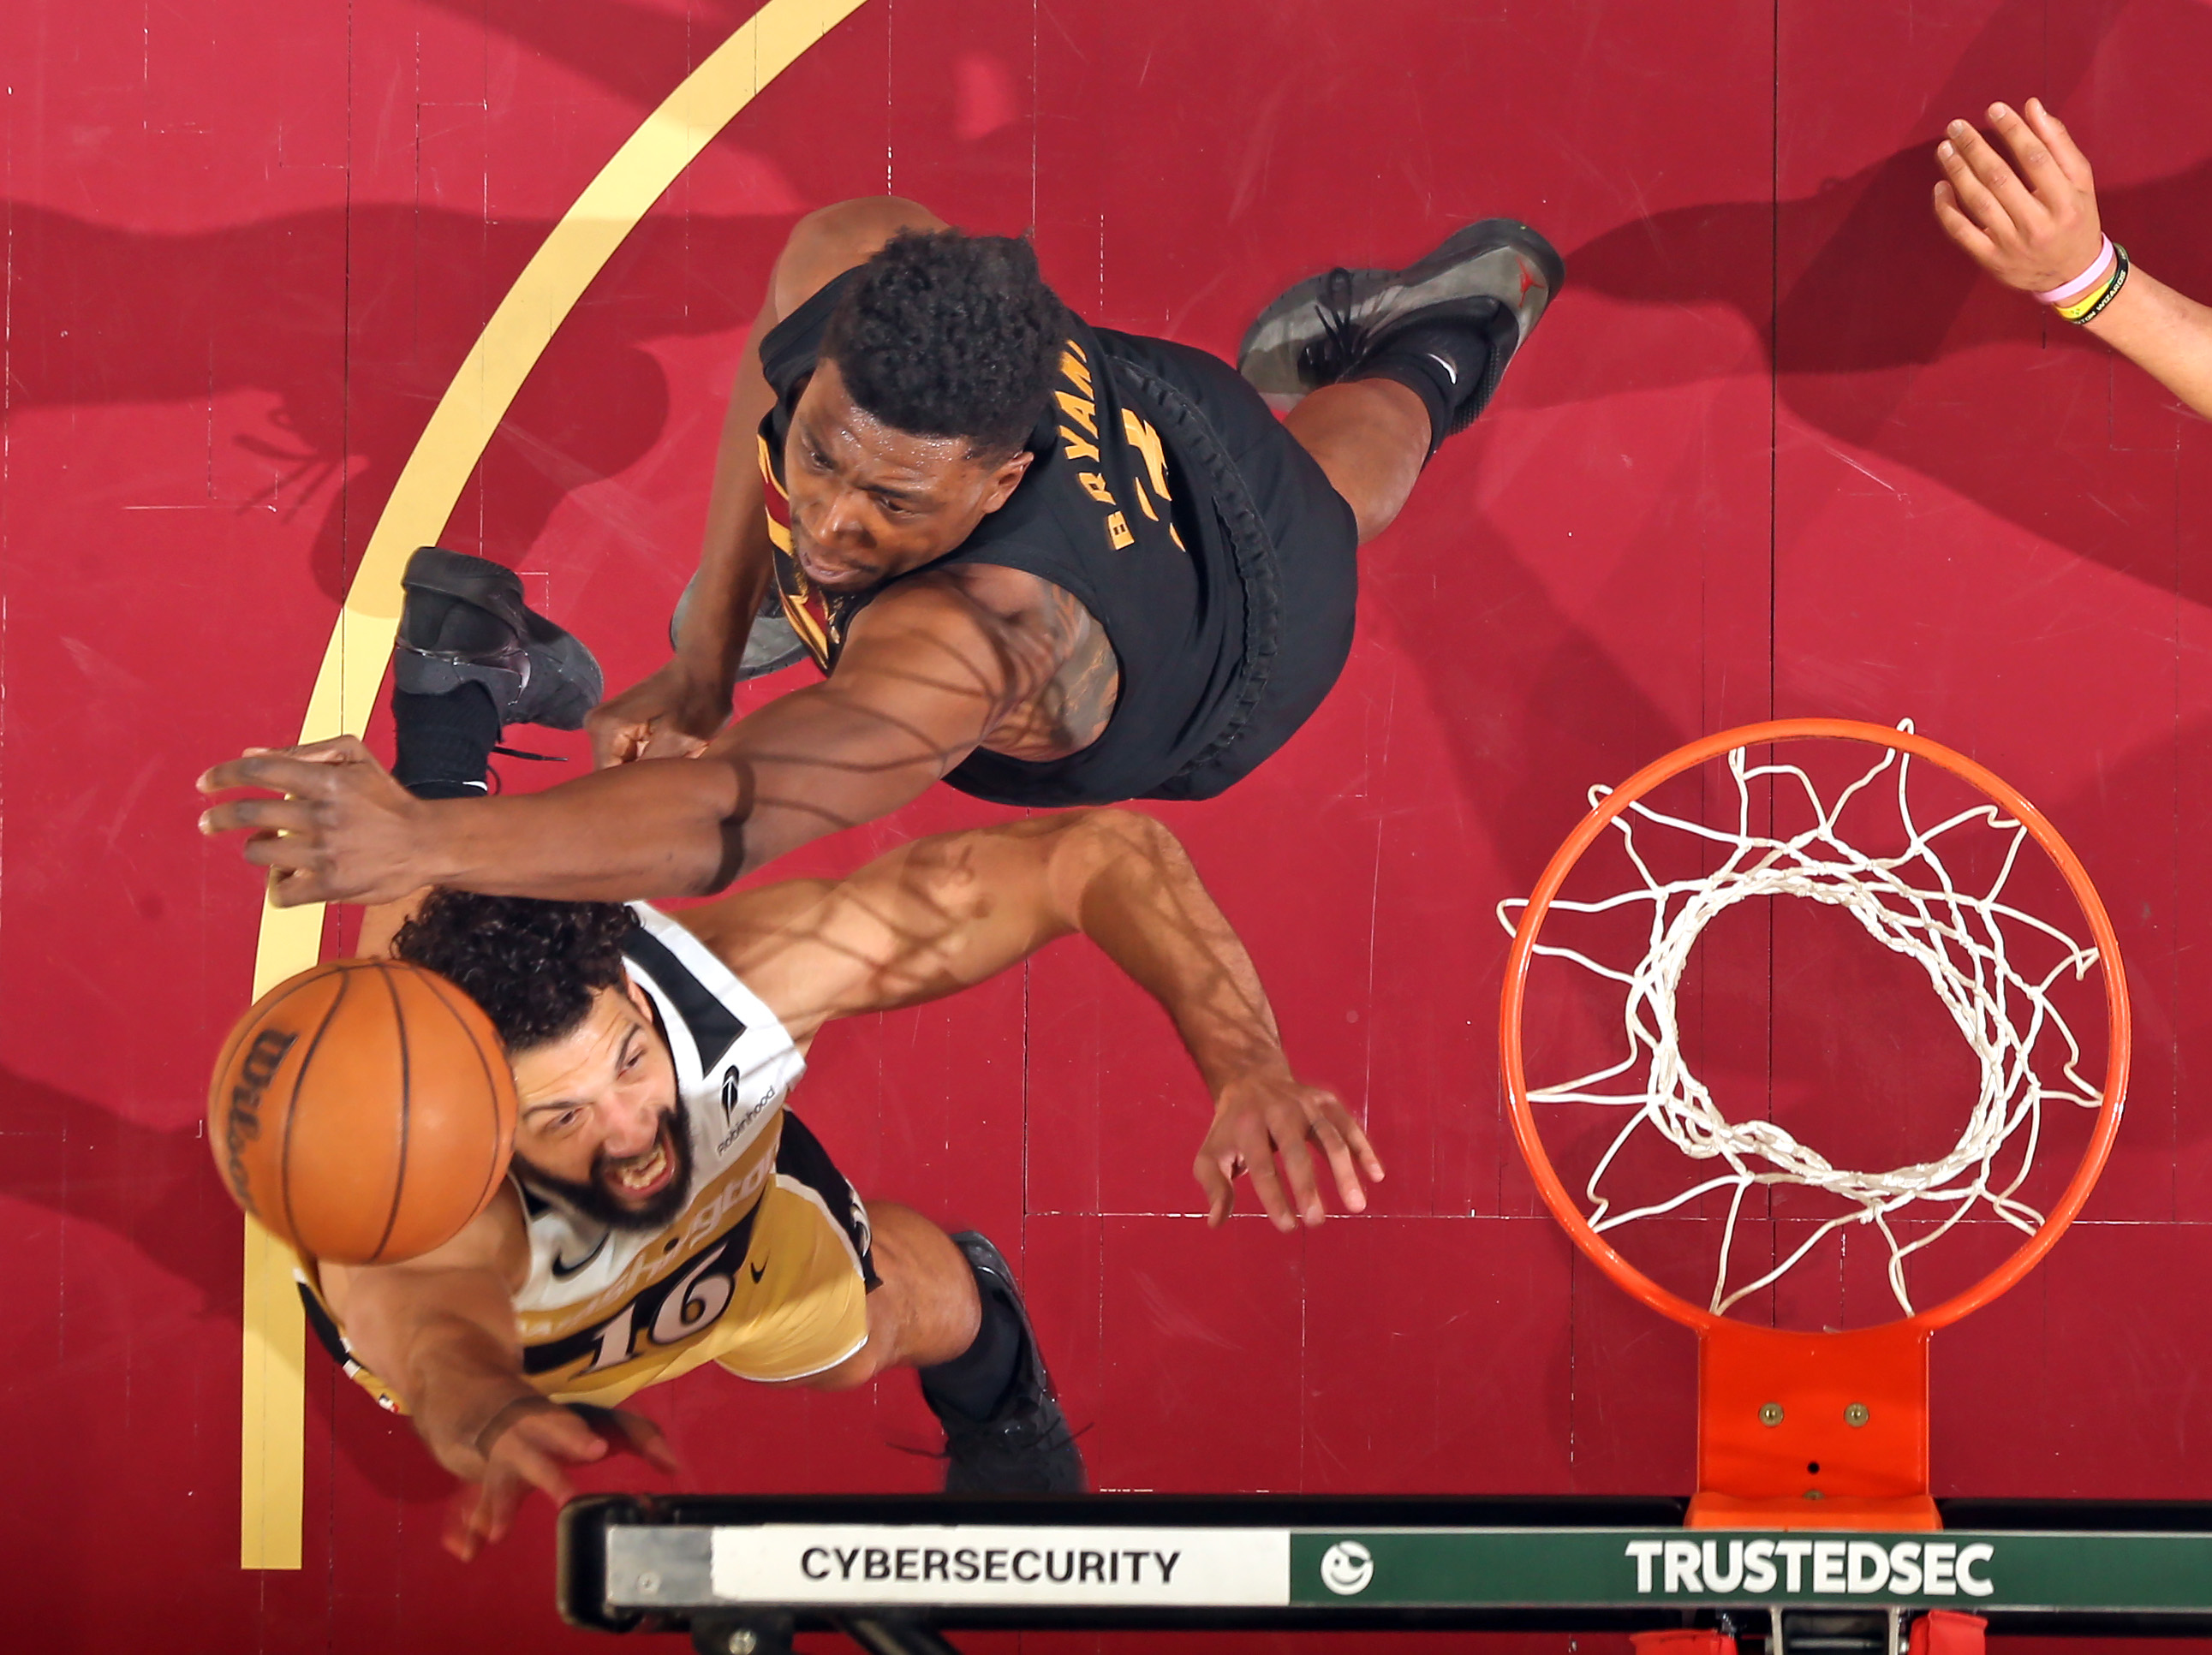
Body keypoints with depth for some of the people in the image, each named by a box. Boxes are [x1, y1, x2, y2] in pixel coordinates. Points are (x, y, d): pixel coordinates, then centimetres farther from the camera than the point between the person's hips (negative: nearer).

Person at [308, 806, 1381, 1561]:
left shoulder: (744, 970, -44)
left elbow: (1097, 855, -41)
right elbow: (446, 1352, -75)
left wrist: (1246, 1069, -57)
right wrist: (499, 1423, -100)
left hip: (720, 1211, 1)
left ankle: (991, 1388, 54)